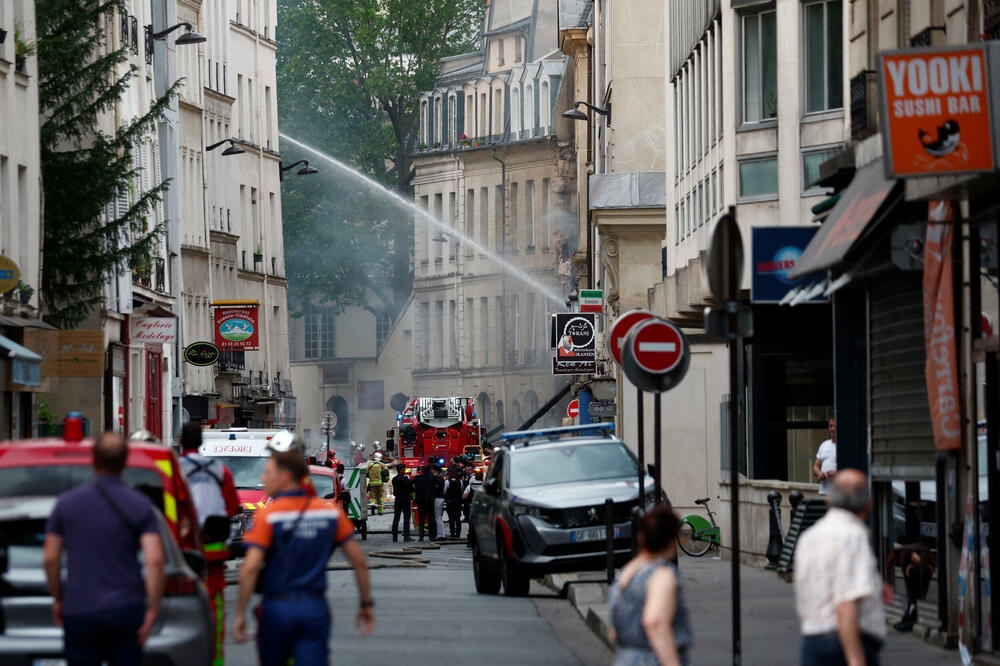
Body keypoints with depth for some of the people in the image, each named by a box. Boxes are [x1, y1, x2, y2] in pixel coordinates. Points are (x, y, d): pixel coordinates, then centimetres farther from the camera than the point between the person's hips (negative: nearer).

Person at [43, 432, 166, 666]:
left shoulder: (67, 503, 1)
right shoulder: (140, 506, -3)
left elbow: (50, 558, 2)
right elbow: (154, 561, -12)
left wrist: (58, 598, 16)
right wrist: (152, 610, -7)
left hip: (79, 611, 0)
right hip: (125, 610, 0)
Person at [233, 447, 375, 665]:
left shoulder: (267, 516, -7)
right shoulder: (331, 512, 5)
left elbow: (251, 568, -16)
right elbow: (359, 561, 7)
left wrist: (240, 614, -10)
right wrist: (367, 603, 16)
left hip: (277, 608, -2)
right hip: (315, 609, 2)